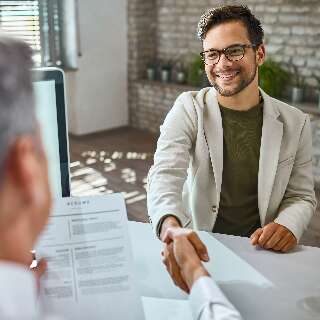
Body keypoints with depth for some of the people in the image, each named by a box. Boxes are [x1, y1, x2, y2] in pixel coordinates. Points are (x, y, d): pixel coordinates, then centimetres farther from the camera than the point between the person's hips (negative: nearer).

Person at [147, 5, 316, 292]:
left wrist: (288, 225, -16)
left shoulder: (294, 123, 0)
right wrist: (171, 228, -43)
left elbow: (301, 196, 8)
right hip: (197, 246, -1)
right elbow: (165, 173, -21)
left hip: (260, 250, 2)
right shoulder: (188, 109, -6)